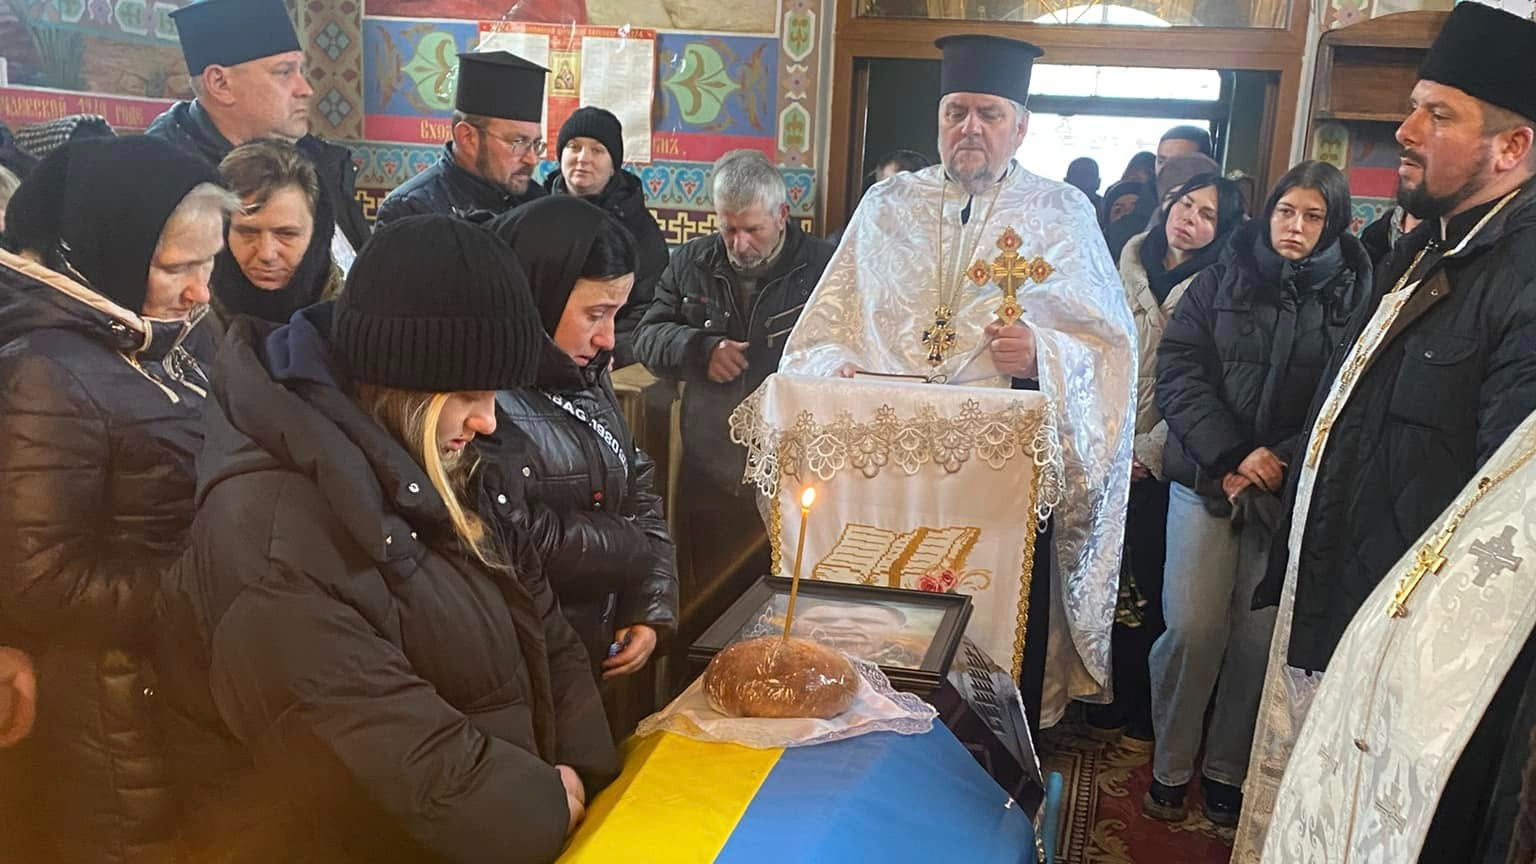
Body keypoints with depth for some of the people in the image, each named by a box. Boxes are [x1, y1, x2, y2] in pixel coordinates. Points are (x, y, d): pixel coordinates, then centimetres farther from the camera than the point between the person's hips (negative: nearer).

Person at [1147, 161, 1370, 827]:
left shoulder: (1352, 296, 2)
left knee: (1260, 634, 3)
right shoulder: (1223, 280, 5)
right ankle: (1171, 766, 15)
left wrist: (1282, 464, -13)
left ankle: (1226, 769, 22)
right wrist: (1231, 455, -12)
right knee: (1192, 627, -4)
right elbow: (1178, 370, -2)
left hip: (1295, 491, 0)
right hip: (1207, 477, 0)